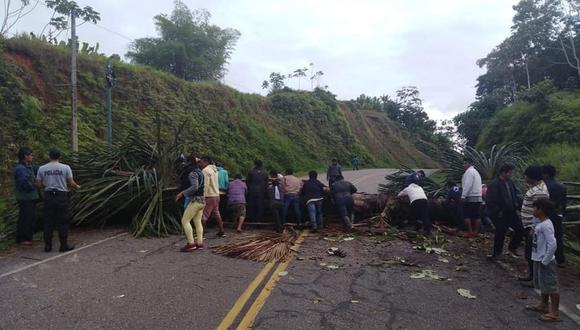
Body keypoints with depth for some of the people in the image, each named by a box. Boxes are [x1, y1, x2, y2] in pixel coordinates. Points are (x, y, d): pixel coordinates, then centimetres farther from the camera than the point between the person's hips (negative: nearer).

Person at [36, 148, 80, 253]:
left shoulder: (42, 168, 3)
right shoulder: (65, 167, -6)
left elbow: (39, 185, 5)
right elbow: (71, 183, -6)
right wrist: (77, 186, 16)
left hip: (48, 196, 3)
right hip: (62, 196, -3)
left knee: (48, 222, 10)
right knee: (63, 222, 3)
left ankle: (48, 245, 14)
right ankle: (64, 245, 6)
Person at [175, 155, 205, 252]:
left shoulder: (192, 173, -13)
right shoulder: (199, 172, 15)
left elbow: (194, 187, -25)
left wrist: (182, 193, -19)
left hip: (195, 200, -9)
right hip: (202, 200, 9)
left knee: (185, 220, -6)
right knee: (198, 221, 9)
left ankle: (191, 243, -10)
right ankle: (199, 243, 8)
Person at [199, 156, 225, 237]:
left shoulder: (205, 170, -12)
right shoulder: (214, 169, 15)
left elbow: (205, 185, -18)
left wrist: (203, 197, -18)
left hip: (209, 196, -9)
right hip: (216, 195, 9)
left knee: (204, 215, -6)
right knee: (217, 214, 15)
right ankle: (221, 232, 19)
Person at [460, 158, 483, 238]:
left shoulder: (469, 171, -9)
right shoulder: (476, 172, 22)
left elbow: (468, 185, -19)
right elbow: (475, 185, 20)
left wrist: (463, 196, -20)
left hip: (470, 197, -9)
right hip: (478, 197, 9)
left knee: (466, 215, -3)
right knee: (477, 216, 7)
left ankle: (470, 232, -4)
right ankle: (475, 232, 10)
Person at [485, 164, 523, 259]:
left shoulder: (510, 183, 6)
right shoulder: (494, 185, -20)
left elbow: (516, 194, 21)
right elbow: (490, 201, -23)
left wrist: (516, 203, 3)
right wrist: (498, 212, -19)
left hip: (511, 213, 8)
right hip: (501, 215, -8)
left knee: (520, 229, 9)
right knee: (500, 233, 2)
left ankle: (512, 248, 29)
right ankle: (496, 252, 22)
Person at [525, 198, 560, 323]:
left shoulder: (546, 225, -23)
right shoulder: (541, 224, 7)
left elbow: (552, 244, -27)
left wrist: (545, 261, -22)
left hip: (545, 261, -10)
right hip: (538, 259, 10)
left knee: (550, 286, 1)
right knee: (542, 284, 23)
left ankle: (555, 312, 10)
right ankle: (544, 305, 38)